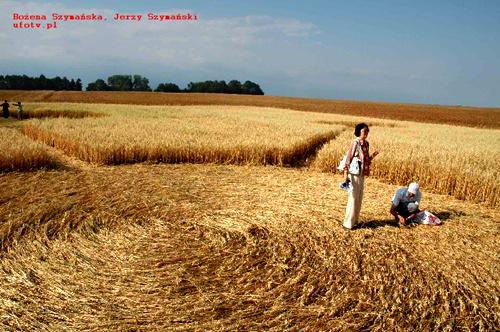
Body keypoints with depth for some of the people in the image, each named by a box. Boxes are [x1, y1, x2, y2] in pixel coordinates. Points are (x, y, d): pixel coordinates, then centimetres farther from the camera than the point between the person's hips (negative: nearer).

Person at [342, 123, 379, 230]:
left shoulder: (366, 143, 10)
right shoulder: (355, 143, -13)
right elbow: (348, 158, -16)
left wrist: (373, 156, -1)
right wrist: (346, 174, -21)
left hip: (362, 175, 8)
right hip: (355, 174, -8)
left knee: (359, 198, 13)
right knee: (353, 198, -3)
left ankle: (354, 221, 25)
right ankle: (348, 223, 7)